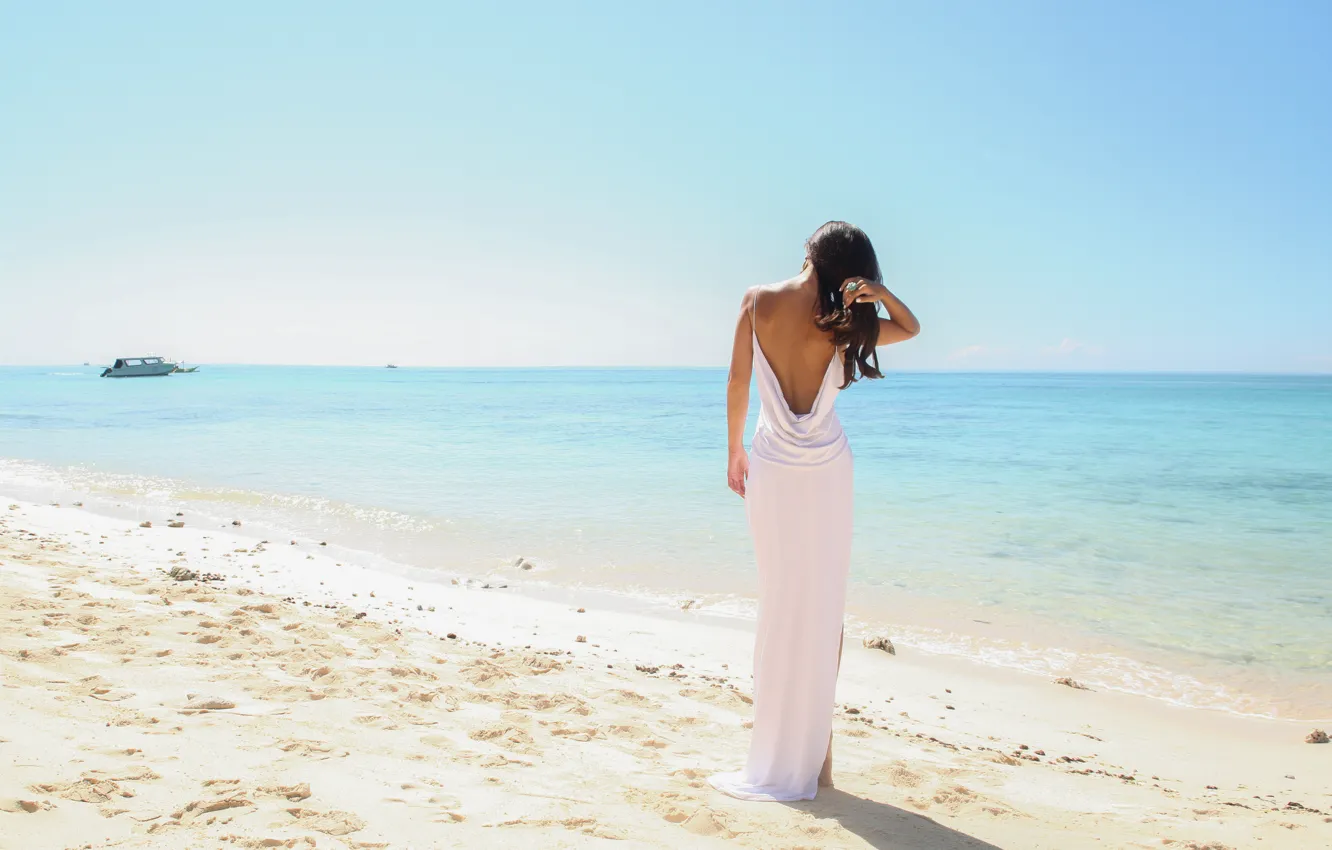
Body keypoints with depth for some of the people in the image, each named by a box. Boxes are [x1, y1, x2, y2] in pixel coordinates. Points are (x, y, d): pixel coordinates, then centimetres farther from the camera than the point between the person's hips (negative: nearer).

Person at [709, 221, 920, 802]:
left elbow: (737, 383, -2)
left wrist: (735, 451, 9)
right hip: (828, 469, 0)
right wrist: (879, 293, -4)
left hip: (771, 467, 0)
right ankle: (815, 752, 14)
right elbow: (912, 328, 15)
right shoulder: (844, 322, -4)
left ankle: (780, 761, 12)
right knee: (824, 602, 8)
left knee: (781, 600, 6)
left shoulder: (758, 302, -5)